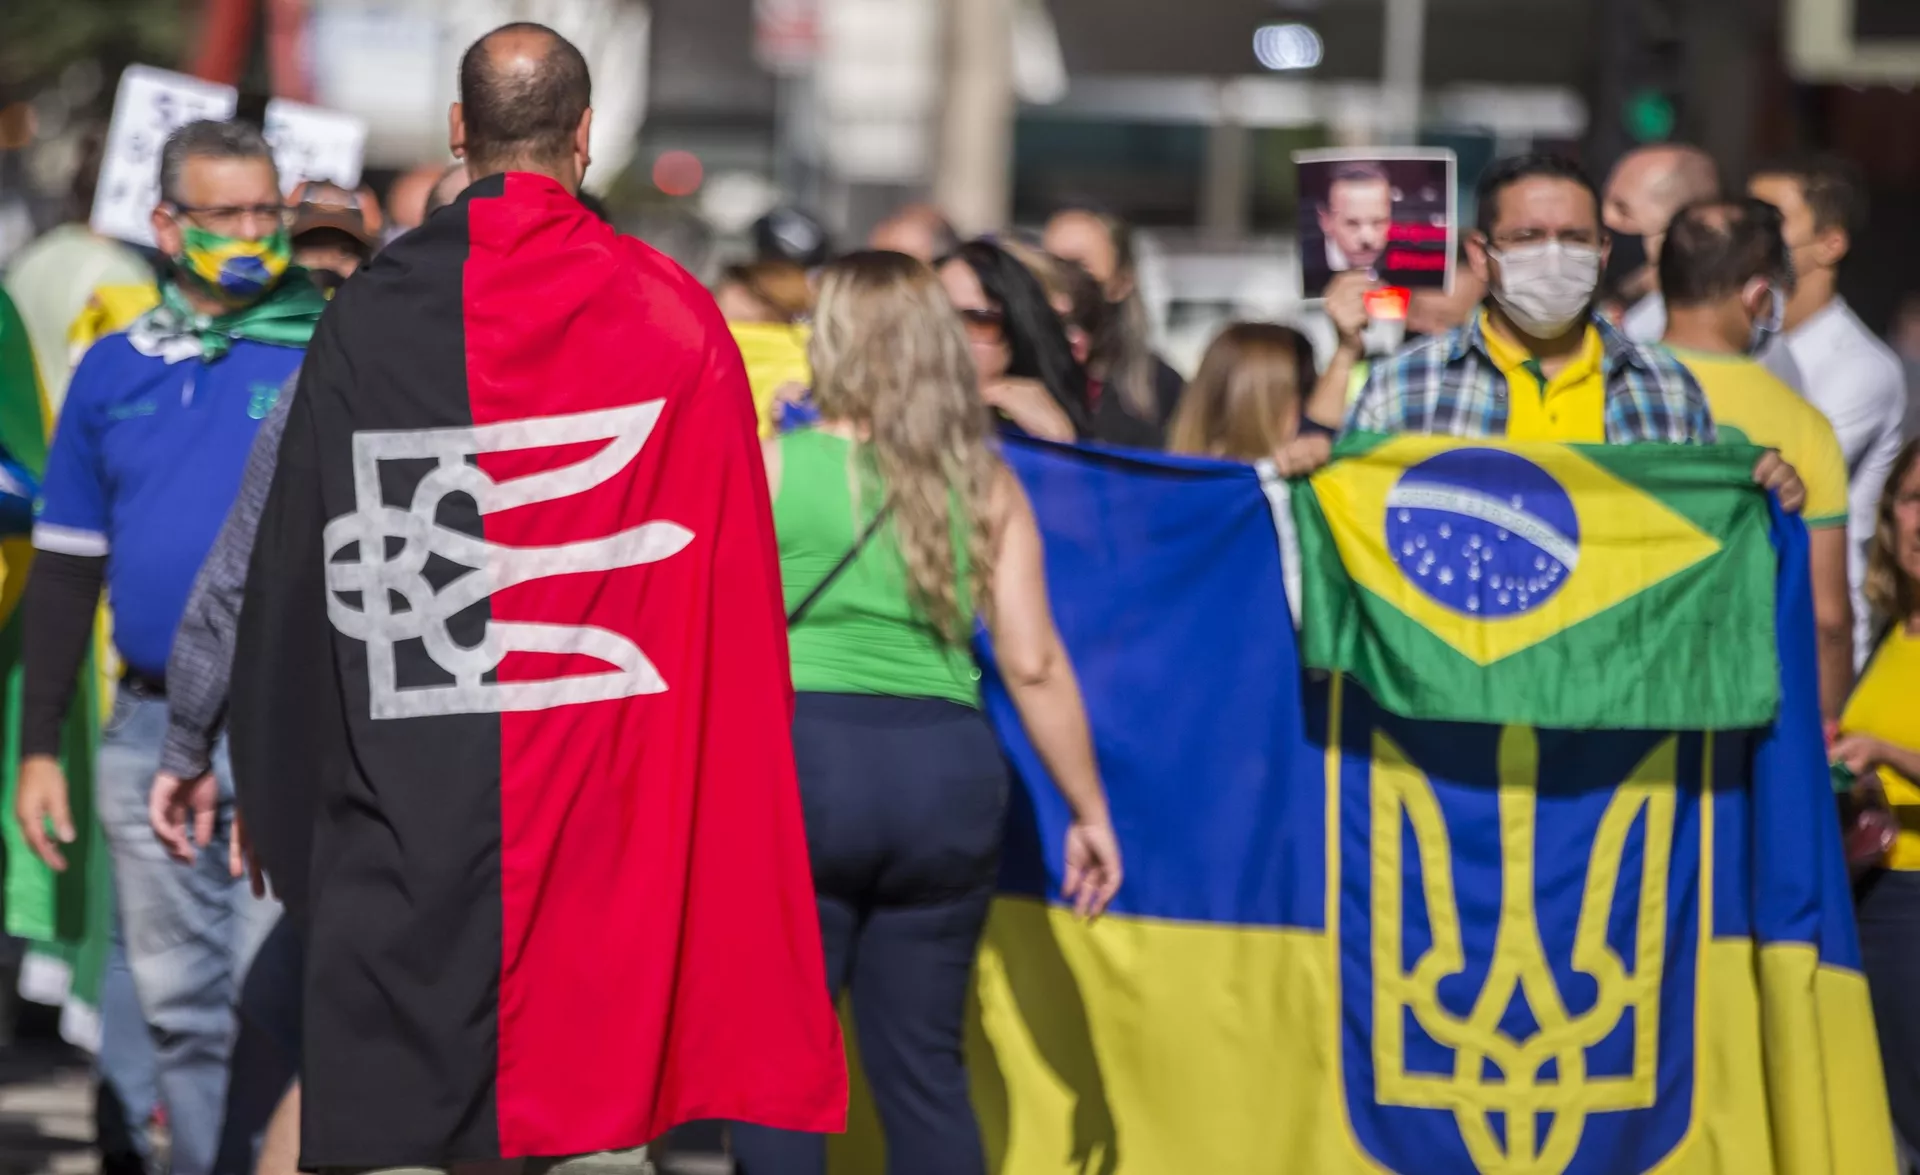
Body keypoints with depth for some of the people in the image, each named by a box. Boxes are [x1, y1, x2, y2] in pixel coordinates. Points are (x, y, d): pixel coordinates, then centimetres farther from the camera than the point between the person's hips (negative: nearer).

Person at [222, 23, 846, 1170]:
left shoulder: (369, 315, -1)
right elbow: (736, 581, 0)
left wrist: (271, 793, 11)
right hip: (617, 805, 1)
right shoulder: (677, 315, 0)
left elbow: (298, 564, 2)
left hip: (408, 804, -1)